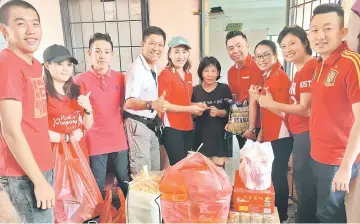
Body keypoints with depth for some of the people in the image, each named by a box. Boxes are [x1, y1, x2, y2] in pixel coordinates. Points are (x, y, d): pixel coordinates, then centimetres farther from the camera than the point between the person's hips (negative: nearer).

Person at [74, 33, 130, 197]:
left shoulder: (120, 78, 6)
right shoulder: (80, 80, -6)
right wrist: (86, 109, -22)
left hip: (118, 140, 4)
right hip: (95, 143, -3)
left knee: (126, 183, 15)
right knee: (99, 189, 8)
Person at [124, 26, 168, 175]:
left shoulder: (154, 68, 8)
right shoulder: (137, 69, -20)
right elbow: (130, 102, -31)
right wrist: (152, 104, -46)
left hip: (151, 123, 9)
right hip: (137, 124, -9)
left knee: (155, 171, 17)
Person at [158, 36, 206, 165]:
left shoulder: (188, 75, 13)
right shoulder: (165, 74, -9)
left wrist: (196, 106, 4)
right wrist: (189, 109, -16)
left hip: (188, 128, 7)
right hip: (172, 128, -7)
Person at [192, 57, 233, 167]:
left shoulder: (224, 89, -1)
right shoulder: (195, 90, 1)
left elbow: (230, 112, -1)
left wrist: (218, 112, -19)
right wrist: (196, 112, -14)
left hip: (219, 135, -1)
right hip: (201, 136, 1)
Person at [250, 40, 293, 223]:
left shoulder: (280, 77, -14)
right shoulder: (267, 77, 11)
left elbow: (284, 112, -18)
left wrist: (260, 99, -21)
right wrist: (262, 132, 13)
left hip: (281, 137, -8)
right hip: (270, 136, 8)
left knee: (277, 176, 0)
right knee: (272, 175, 16)